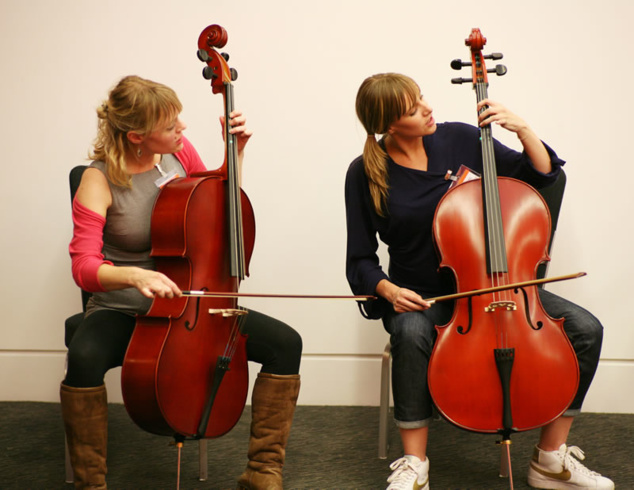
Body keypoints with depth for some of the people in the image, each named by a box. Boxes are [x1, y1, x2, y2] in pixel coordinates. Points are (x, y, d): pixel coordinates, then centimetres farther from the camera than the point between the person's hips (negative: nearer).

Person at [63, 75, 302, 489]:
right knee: (84, 358, -38)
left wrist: (236, 152, 0)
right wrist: (134, 275, -43)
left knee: (285, 343, -15)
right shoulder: (99, 181, -13)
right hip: (122, 311, -4)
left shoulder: (179, 150, -1)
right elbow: (84, 267, -22)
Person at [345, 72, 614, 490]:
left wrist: (522, 128, -12)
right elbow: (362, 261, -2)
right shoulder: (365, 174, -7)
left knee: (585, 329, -15)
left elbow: (540, 175, 4)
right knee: (412, 333, -40)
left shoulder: (459, 139, -3)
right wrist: (388, 290, -22)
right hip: (421, 297, -3)